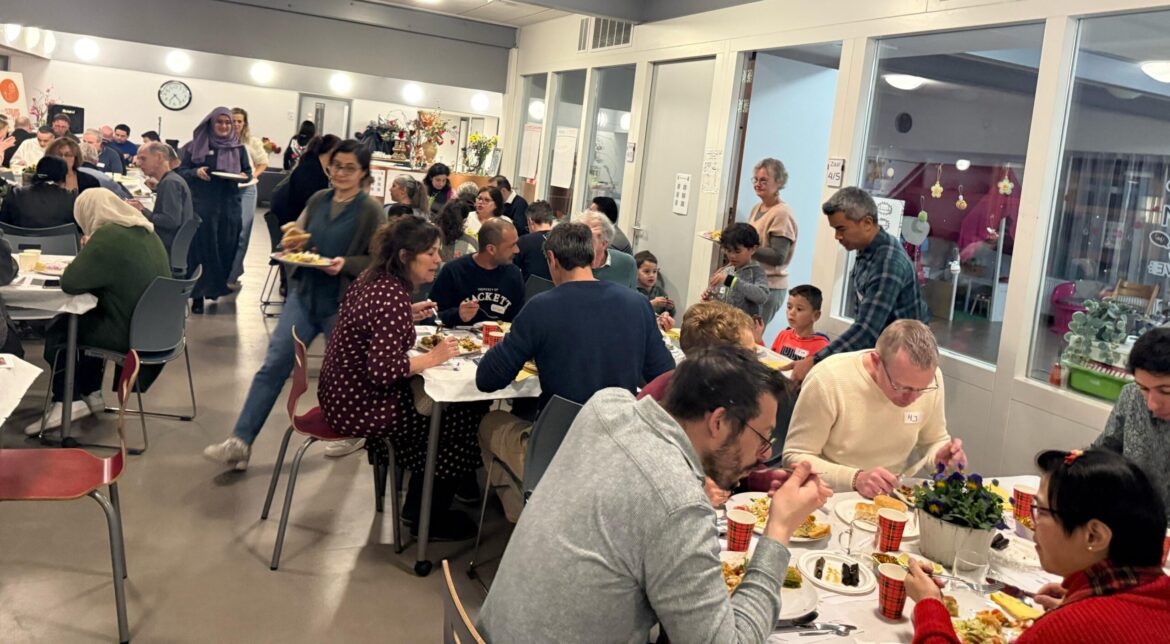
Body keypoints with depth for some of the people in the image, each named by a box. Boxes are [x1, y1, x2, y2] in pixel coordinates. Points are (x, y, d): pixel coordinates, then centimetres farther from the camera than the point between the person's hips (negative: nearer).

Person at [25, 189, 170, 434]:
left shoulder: (107, 237, -18)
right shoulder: (145, 230, 10)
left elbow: (69, 283, -16)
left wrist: (84, 253, 0)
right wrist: (90, 253, 12)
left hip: (132, 333, -8)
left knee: (58, 329, 12)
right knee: (86, 319, 28)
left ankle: (68, 402, 16)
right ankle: (90, 394, 32)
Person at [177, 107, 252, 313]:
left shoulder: (239, 148, 9)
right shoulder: (195, 146, 3)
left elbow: (248, 172, 14)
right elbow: (181, 171, 4)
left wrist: (244, 176, -9)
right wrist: (196, 172, -16)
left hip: (229, 206, 2)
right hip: (201, 205, -2)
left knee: (225, 248, 4)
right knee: (201, 248, -4)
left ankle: (218, 288, 20)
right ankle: (198, 294, 1)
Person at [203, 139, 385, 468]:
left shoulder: (371, 211, -9)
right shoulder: (318, 200, 6)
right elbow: (296, 238, 17)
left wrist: (346, 264, -24)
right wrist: (293, 245, -5)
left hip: (343, 304, -4)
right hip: (304, 295, 5)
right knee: (273, 365, -1)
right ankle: (240, 441, 1)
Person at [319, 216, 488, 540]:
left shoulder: (372, 280, 3)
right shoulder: (393, 297, -27)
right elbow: (383, 369, -33)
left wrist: (408, 316, 10)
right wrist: (433, 357, -21)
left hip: (344, 393, 10)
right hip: (360, 408, -10)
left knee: (445, 402, 20)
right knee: (461, 415, 1)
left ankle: (417, 505, 29)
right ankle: (430, 519, 17)